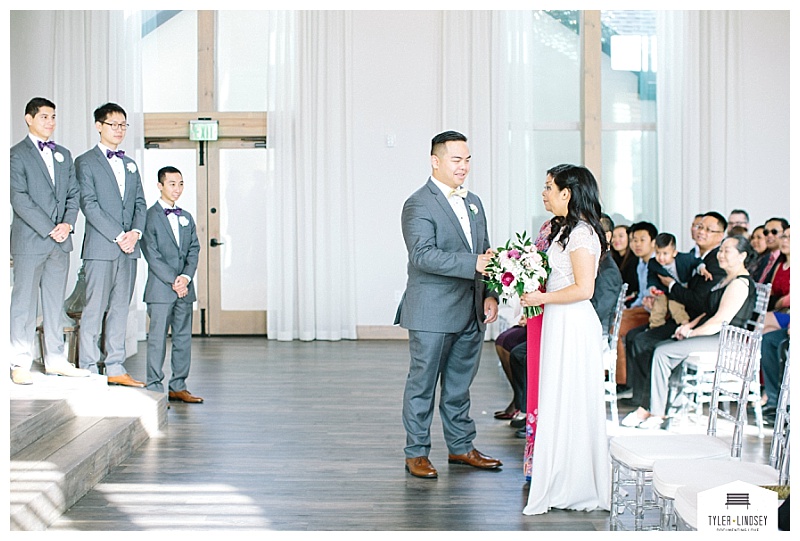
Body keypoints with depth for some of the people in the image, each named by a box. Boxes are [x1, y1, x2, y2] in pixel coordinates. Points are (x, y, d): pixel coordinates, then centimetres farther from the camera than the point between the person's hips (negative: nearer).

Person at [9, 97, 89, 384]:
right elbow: (19, 199, -11)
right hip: (29, 240, -6)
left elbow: (73, 194, 14)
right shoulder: (17, 154, -3)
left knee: (55, 302, 10)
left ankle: (55, 359, 16)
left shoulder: (64, 155, 16)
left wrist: (68, 223, -4)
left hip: (60, 241, 6)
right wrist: (49, 229, -15)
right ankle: (20, 364, 2)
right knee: (24, 302, -2)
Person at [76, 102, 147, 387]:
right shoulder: (85, 162, 0)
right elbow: (89, 204, -9)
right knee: (95, 309, -4)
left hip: (129, 247, 6)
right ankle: (89, 369, 1)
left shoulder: (130, 165, 19)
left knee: (120, 309, 7)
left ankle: (115, 367, 12)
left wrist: (135, 232, -5)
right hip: (100, 246, -6)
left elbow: (140, 203, 14)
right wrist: (118, 236, -14)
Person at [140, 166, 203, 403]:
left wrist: (186, 276, -6)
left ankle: (178, 387, 14)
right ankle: (154, 388, 1)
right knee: (157, 337, -4)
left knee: (183, 337, 7)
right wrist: (173, 281, -14)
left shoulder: (186, 218, 17)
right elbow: (152, 254, -10)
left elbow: (194, 250, 11)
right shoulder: (149, 216, -3)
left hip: (184, 287, 6)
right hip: (160, 288, -6)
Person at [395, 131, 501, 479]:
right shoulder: (418, 204, -10)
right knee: (422, 384, 3)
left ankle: (461, 447, 27)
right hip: (432, 313, -7)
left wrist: (490, 294, 4)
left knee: (460, 383, 16)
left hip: (471, 313, 7)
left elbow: (485, 253, 18)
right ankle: (416, 453, 13)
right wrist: (473, 264, -28)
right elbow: (423, 255, -23)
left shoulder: (473, 203, 15)